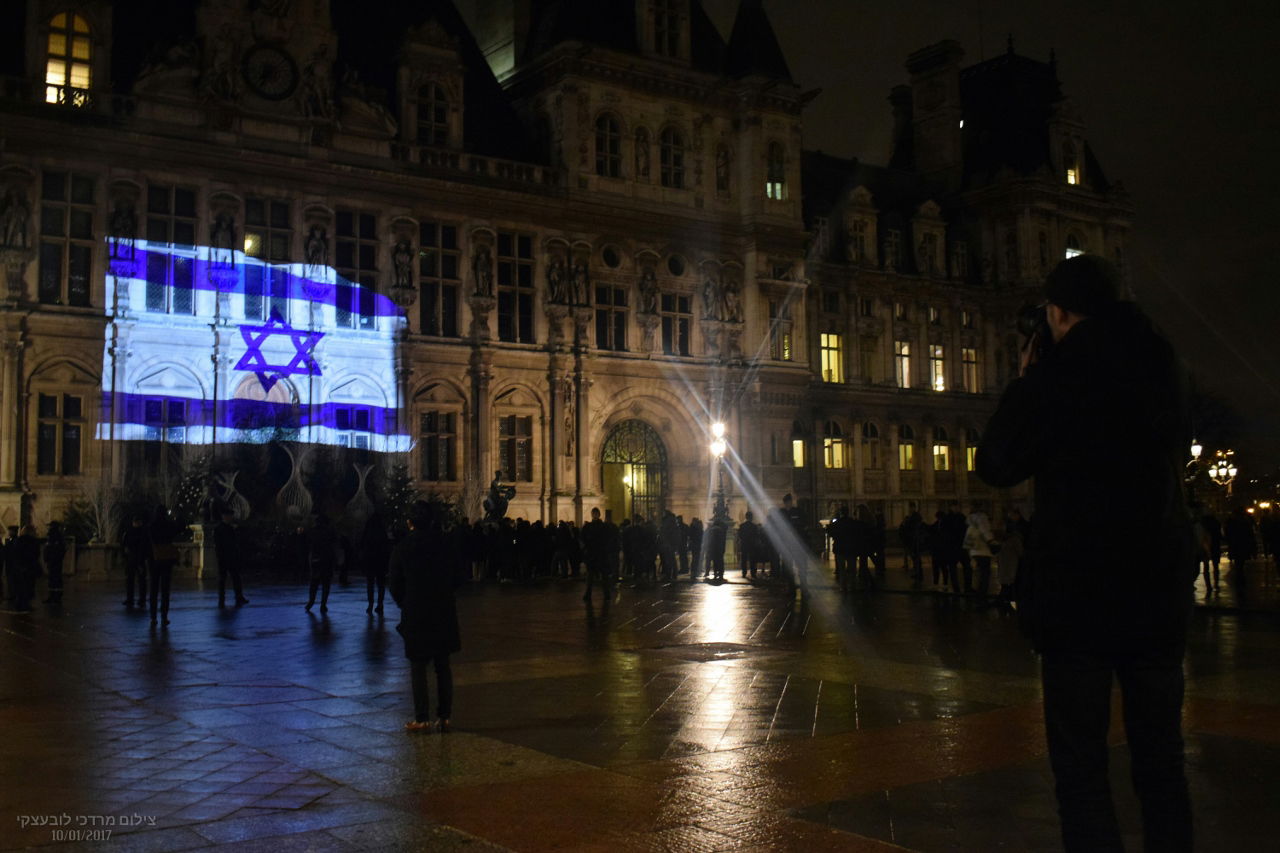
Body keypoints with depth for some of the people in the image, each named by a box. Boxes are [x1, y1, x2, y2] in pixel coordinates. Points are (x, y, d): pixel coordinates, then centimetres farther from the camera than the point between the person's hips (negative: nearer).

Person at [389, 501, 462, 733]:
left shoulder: (402, 548, -8)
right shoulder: (444, 544, -1)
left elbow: (395, 584, -4)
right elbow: (457, 579, 2)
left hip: (415, 615, -3)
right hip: (444, 613, 3)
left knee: (418, 667, 5)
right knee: (443, 666, 10)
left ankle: (422, 718, 4)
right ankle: (445, 716, 11)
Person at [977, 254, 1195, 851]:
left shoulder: (1057, 369, -9)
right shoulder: (1161, 364, 8)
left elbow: (996, 465, -2)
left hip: (1077, 591, -5)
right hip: (1160, 589, 6)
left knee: (1081, 767, 0)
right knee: (1160, 760, 13)